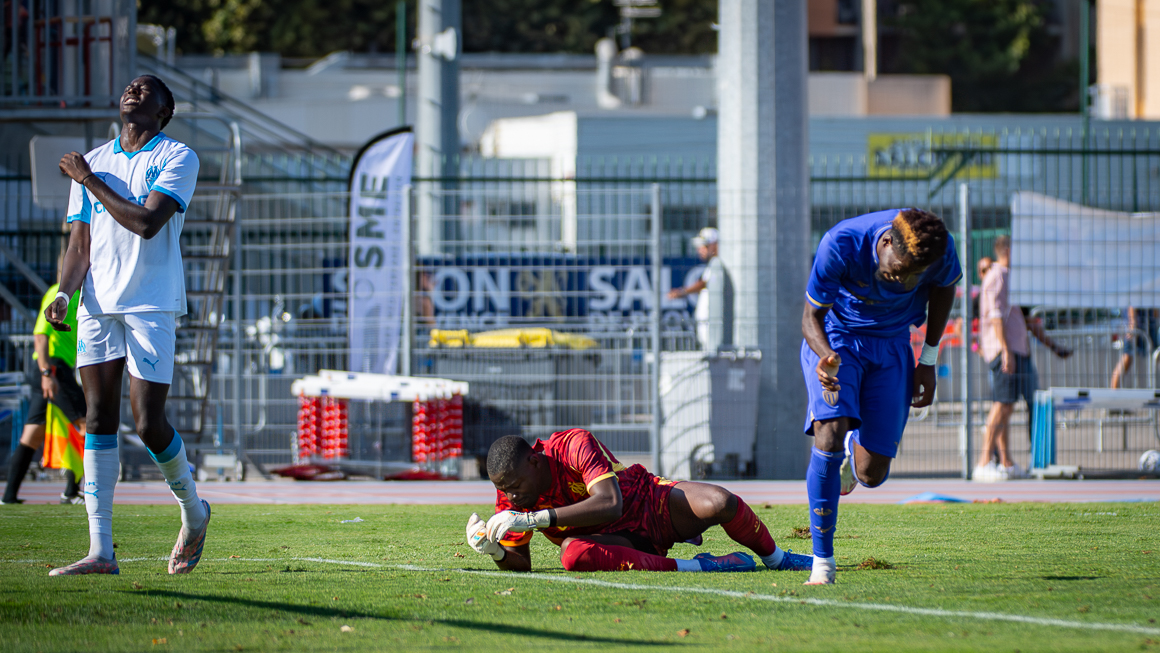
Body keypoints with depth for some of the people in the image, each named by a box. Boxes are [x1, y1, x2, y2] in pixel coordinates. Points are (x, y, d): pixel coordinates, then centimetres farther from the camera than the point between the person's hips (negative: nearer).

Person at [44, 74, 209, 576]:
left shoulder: (177, 159, -2)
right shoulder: (93, 162, 14)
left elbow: (147, 222, -16)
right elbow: (80, 242, 13)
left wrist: (89, 180, -9)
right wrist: (64, 294, -4)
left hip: (152, 307, -5)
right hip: (97, 305, 5)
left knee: (148, 424, -8)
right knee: (99, 419, -4)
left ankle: (193, 511, 20)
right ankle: (100, 551, -6)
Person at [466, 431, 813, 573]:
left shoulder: (575, 444, -26)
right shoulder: (509, 496, -11)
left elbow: (611, 504, -38)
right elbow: (521, 563, -3)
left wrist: (534, 519, -44)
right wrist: (495, 550, -29)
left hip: (653, 503, -2)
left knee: (721, 504, -28)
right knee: (572, 552, -34)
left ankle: (777, 559, 6)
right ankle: (695, 566, -26)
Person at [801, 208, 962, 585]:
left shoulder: (939, 248, -24)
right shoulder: (840, 244, -33)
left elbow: (944, 288, 1)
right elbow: (812, 317, -20)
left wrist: (929, 360, 2)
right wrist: (827, 356, -42)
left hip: (892, 345, 3)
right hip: (834, 339, -3)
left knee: (872, 474, -2)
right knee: (829, 435, -27)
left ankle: (854, 451, 40)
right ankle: (822, 561, -16)